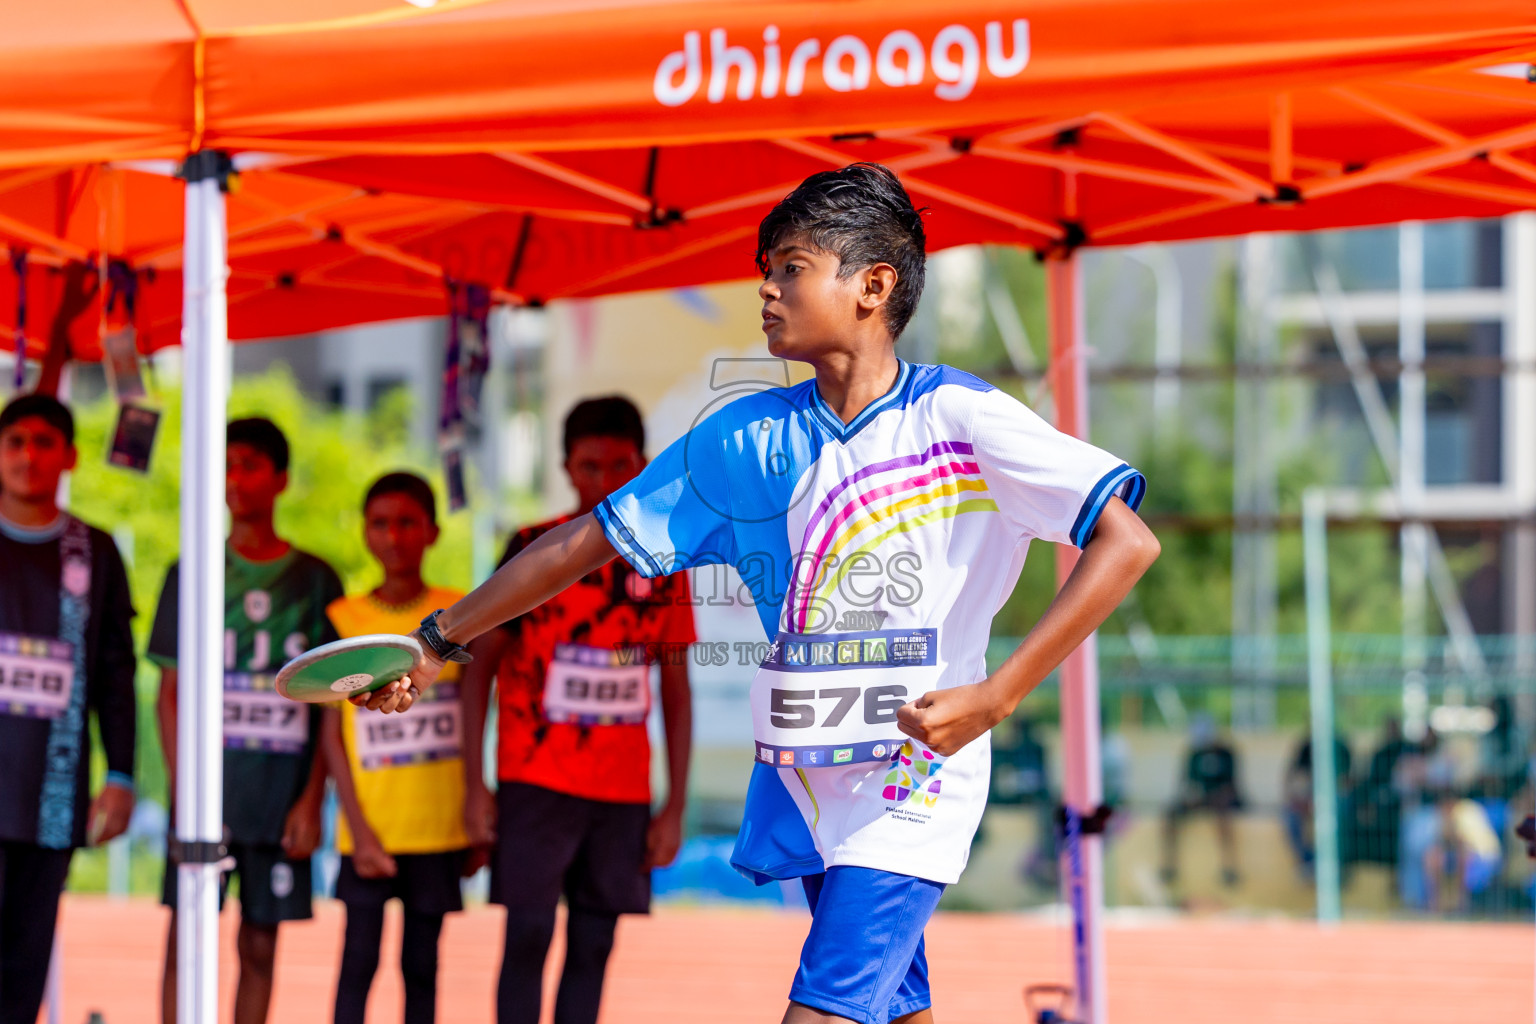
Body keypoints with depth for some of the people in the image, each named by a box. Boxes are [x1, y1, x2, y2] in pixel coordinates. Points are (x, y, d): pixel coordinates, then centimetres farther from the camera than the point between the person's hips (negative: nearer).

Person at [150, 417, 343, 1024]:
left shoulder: (314, 581, 7)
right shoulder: (192, 575, 7)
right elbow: (169, 694, 5)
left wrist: (312, 798, -3)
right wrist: (183, 792, -6)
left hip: (282, 790, 1)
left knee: (260, 946, 4)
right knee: (187, 938, -5)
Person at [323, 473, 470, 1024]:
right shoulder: (343, 620, 1)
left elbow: (472, 720, 9)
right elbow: (331, 732, 0)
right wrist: (359, 829, -8)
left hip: (439, 828, 1)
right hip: (368, 828, -1)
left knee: (421, 963, 6)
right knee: (359, 960, -4)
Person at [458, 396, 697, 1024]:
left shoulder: (663, 565, 7)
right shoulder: (533, 549, -1)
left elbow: (676, 693, 10)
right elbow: (481, 666, 1)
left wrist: (674, 807, 5)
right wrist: (475, 784, -5)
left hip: (623, 790, 3)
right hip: (535, 781, -3)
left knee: (592, 946, 3)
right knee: (528, 937, -9)